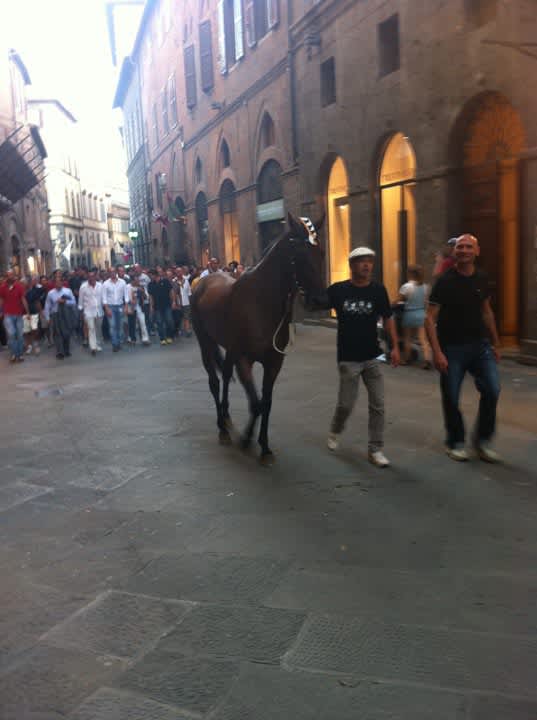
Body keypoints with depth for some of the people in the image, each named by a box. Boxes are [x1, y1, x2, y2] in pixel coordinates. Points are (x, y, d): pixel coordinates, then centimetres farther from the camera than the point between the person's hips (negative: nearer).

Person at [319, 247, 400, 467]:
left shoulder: (378, 290, -2)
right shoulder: (338, 290, -6)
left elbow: (387, 319, 4)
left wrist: (395, 347, -2)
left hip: (372, 357, 2)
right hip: (348, 358, -2)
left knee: (377, 404, 2)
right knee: (346, 404, 5)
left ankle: (375, 449, 13)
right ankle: (335, 431, 36)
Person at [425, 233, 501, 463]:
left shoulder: (481, 279, 6)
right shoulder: (445, 281, -8)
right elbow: (430, 318, -11)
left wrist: (495, 344, 19)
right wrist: (437, 352, -18)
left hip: (480, 345, 4)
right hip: (452, 348, -3)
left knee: (492, 390, -10)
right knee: (451, 398, 3)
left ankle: (483, 440, 9)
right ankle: (455, 443, 24)